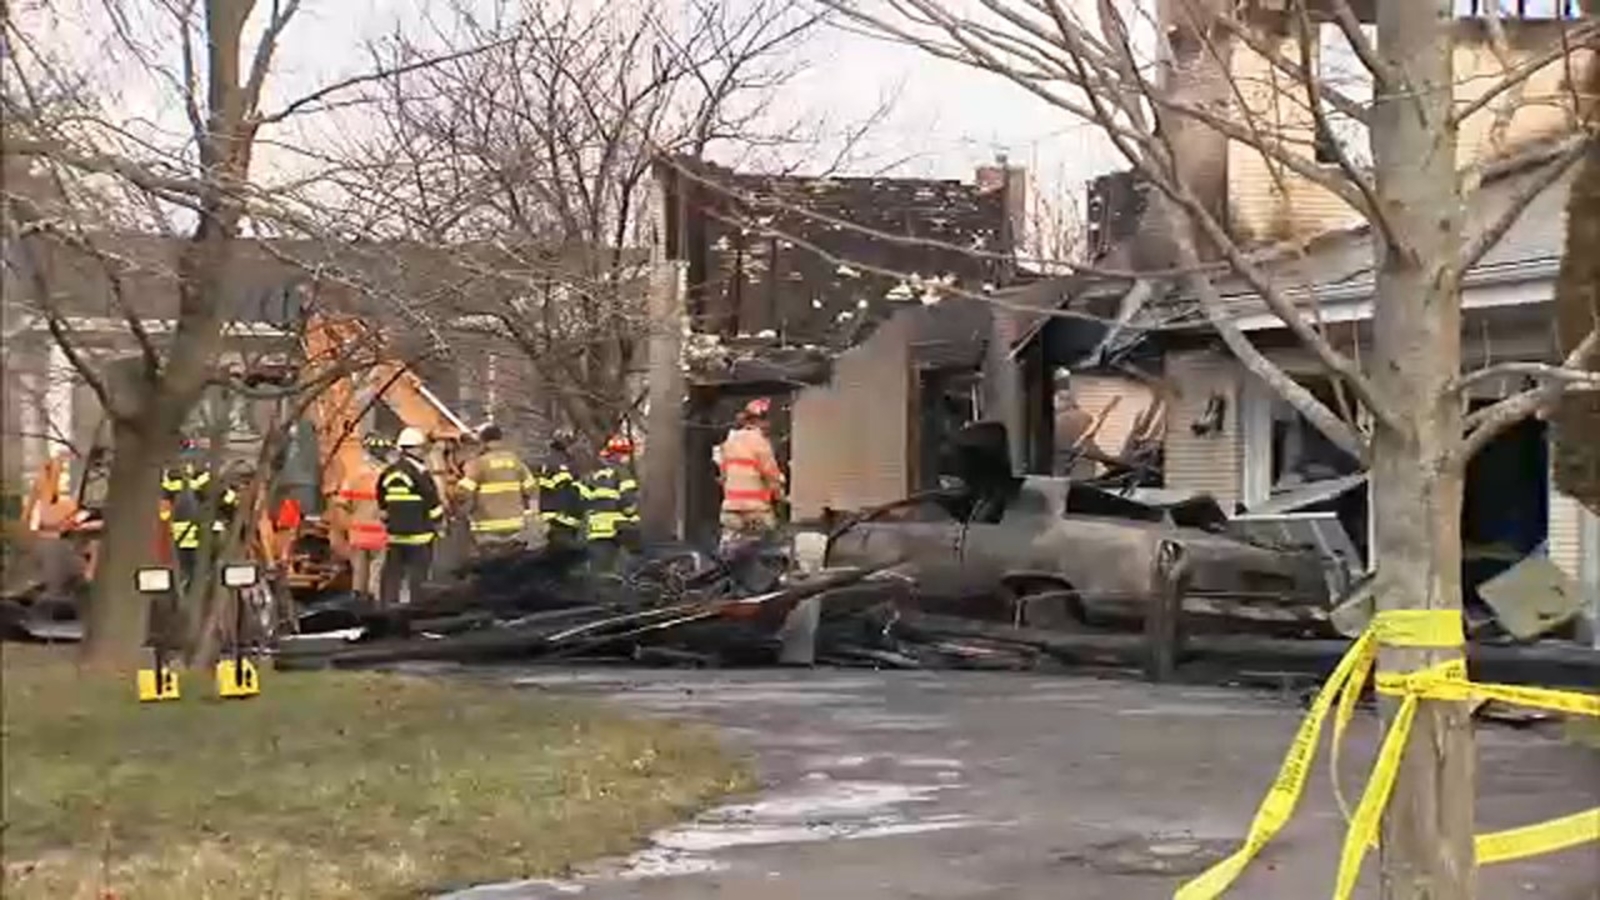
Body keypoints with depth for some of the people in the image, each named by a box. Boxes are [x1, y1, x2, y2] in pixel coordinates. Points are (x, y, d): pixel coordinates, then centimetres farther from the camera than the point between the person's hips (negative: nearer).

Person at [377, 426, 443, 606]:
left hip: (395, 533, 6)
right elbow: (433, 502, -10)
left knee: (392, 573, 9)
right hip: (419, 534, -6)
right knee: (417, 576, -3)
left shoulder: (387, 472, 9)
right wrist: (438, 524, 4)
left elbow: (382, 504, 17)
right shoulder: (419, 472, -12)